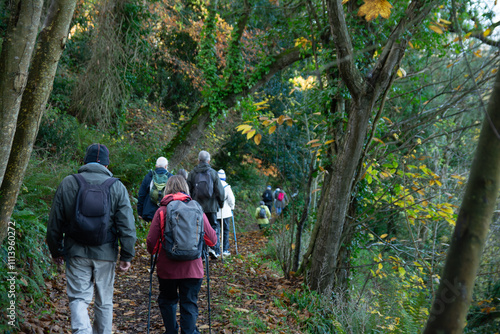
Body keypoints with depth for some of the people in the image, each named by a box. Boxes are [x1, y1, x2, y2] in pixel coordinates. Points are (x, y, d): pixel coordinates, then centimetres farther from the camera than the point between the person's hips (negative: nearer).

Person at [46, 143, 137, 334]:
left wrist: (56, 251, 15)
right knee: (104, 301, 14)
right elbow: (127, 226, -6)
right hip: (105, 253, 0)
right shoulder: (117, 187, -3)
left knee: (78, 298, 4)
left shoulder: (67, 184, 0)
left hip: (76, 253, 0)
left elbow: (54, 223, 4)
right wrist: (127, 256, 1)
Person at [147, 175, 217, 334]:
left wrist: (153, 252, 15)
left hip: (167, 267, 0)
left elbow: (151, 241, -7)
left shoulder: (162, 211, -6)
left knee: (167, 300, 20)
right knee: (189, 304, 7)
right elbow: (212, 240, 0)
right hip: (192, 267, 0)